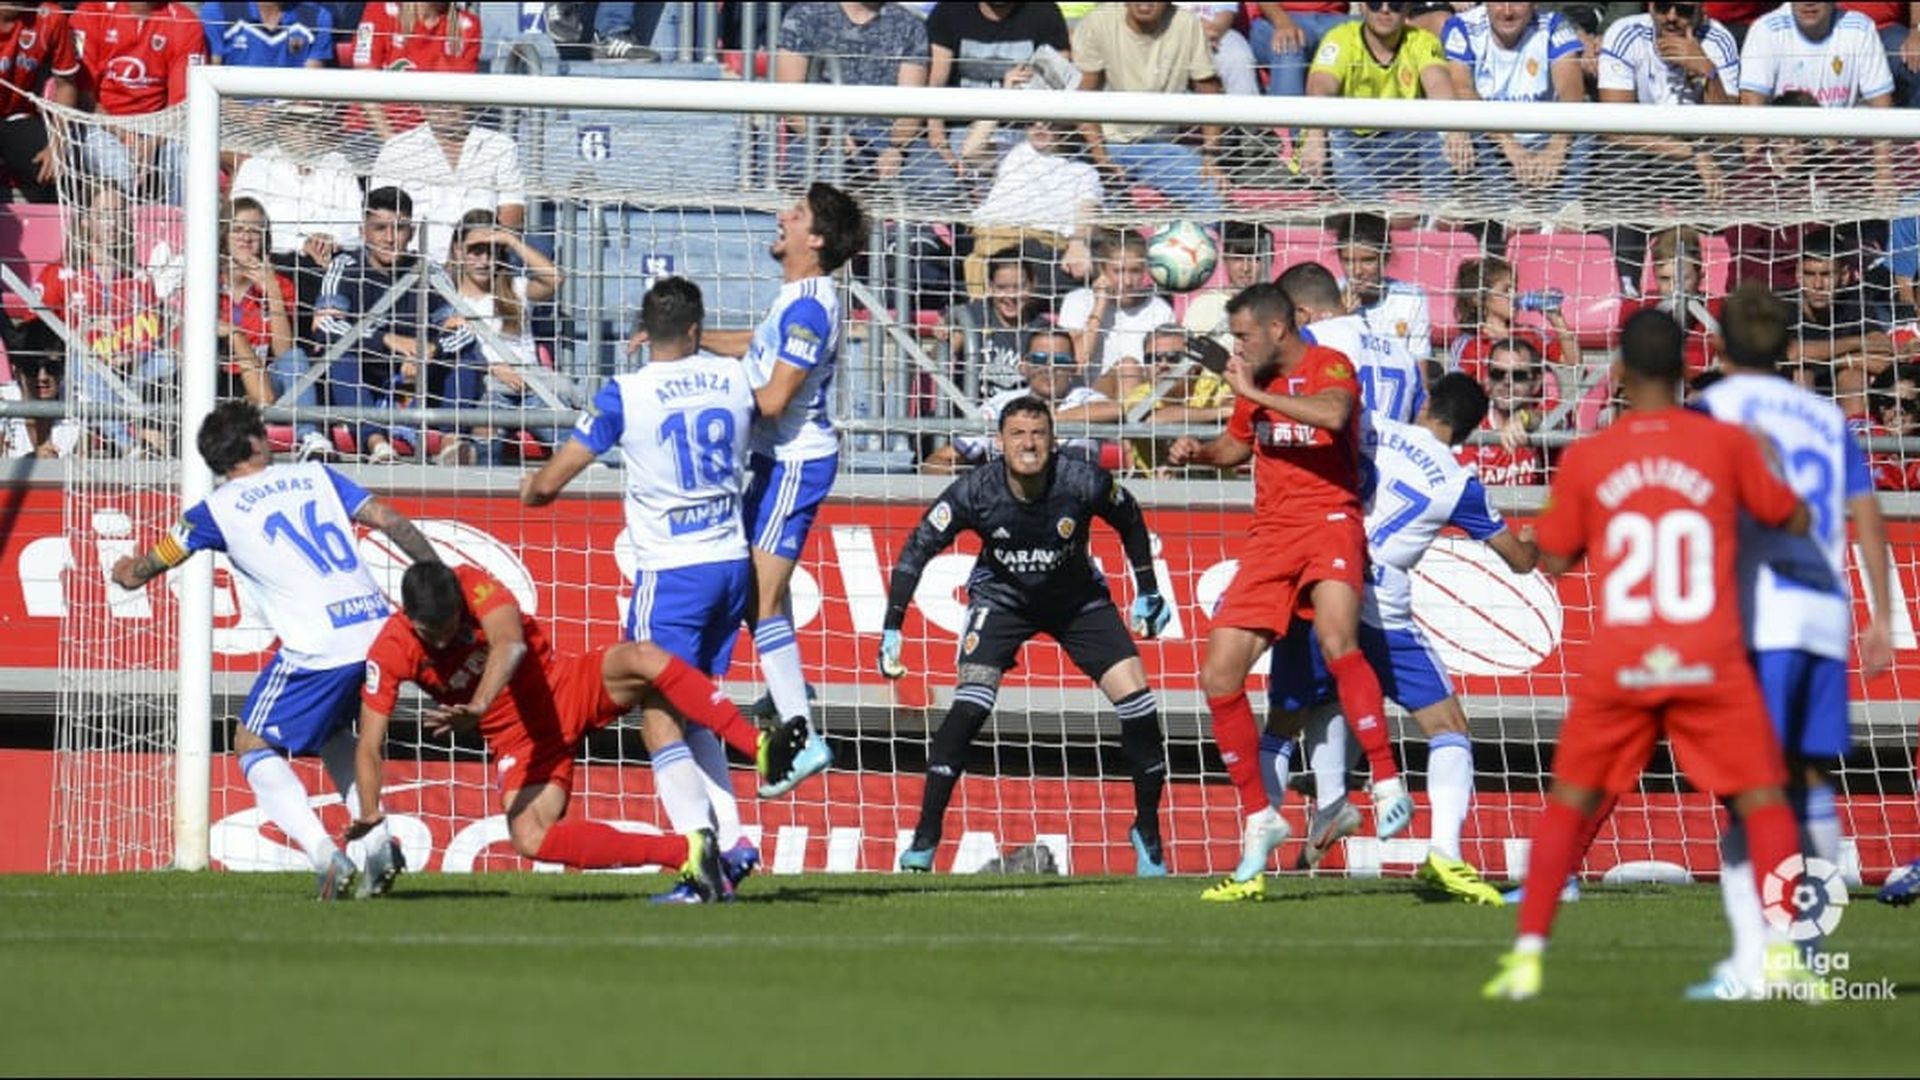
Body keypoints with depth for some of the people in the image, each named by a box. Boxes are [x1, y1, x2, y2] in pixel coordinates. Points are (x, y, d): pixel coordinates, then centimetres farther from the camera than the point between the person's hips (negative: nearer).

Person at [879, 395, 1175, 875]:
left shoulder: (1084, 483, -26)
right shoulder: (976, 492, -27)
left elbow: (1130, 522, -4)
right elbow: (917, 549, -18)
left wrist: (1148, 592, 3)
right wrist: (891, 631, -22)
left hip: (1077, 597, 1)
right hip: (1002, 597, -1)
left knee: (1136, 701, -10)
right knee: (970, 705, -22)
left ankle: (1148, 831, 11)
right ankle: (924, 839, -13)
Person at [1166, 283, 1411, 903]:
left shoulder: (1328, 367, -7)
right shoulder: (1256, 382, 16)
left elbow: (1334, 414, -30)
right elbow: (1237, 446, 35)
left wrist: (1255, 393, -21)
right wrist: (1196, 452, 13)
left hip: (1329, 522, -8)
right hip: (1270, 537, 8)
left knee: (1336, 639, -34)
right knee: (1218, 676, -1)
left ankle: (1388, 782, -28)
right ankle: (1259, 822, 11)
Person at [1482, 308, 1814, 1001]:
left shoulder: (1585, 459, 1)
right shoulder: (1728, 444, -2)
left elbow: (1554, 560, 9)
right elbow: (1795, 521, 9)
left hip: (1616, 665, 1)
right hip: (1710, 661, -1)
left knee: (1568, 805, 14)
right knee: (1763, 801, 8)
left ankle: (1527, 956, 8)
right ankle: (1782, 955, -4)